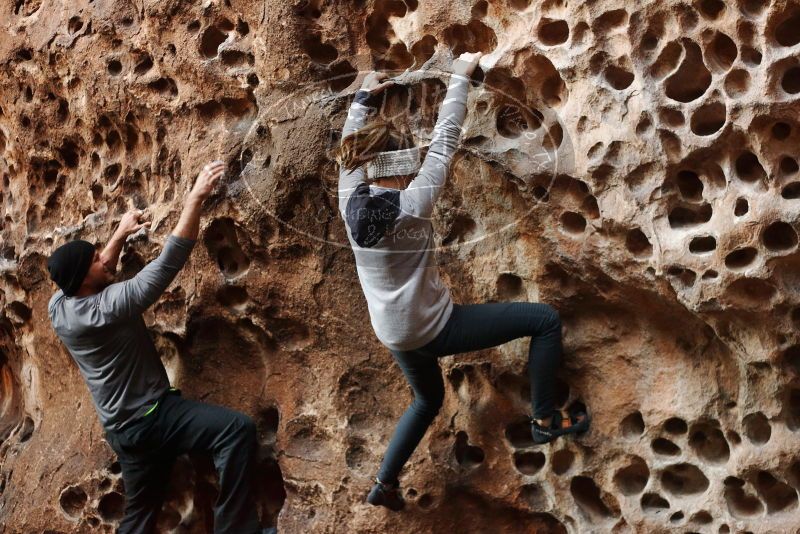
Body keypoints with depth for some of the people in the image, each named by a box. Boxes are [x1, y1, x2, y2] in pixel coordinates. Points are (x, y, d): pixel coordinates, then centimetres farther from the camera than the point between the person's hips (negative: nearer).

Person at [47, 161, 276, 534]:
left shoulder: (58, 306, 1)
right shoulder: (108, 307, -23)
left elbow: (99, 272, 24)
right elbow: (169, 260, -25)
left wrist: (120, 235, 22)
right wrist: (196, 197, -24)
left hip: (123, 429, 9)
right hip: (150, 418, -9)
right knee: (237, 429, -22)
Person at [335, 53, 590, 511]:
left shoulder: (351, 200, -9)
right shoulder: (412, 203, -23)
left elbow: (351, 148, 9)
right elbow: (446, 140, -15)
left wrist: (365, 97, 21)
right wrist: (460, 78, -4)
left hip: (395, 334, 7)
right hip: (433, 327, -7)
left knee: (428, 401, 34)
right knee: (545, 319, 0)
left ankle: (386, 484, 35)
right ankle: (546, 419, 9)